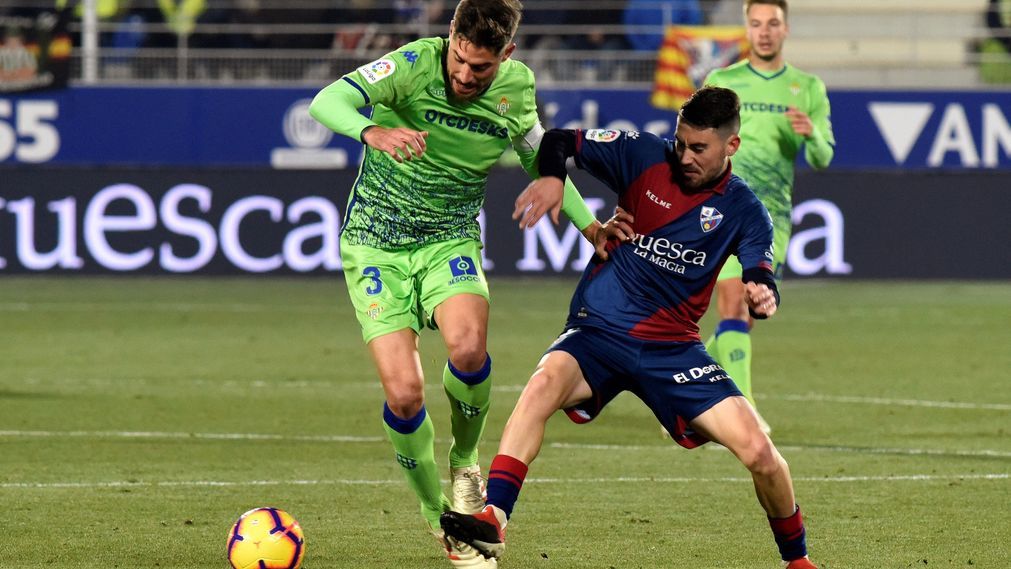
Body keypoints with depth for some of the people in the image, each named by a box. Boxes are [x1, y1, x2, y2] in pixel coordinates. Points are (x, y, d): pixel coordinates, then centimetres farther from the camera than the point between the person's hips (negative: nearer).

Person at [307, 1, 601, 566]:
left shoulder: (517, 87, -4)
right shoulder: (417, 63, -18)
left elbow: (538, 157, 16)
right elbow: (326, 101, -30)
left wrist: (592, 226, 11)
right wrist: (372, 131, -51)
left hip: (451, 242, 2)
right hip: (377, 244, -2)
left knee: (468, 346, -30)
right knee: (404, 393, -16)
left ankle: (465, 462, -1)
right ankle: (440, 517, 9)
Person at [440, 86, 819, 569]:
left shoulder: (742, 211, 1)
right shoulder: (645, 157, -2)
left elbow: (761, 282, -4)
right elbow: (559, 142, 4)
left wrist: (763, 298, -29)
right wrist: (550, 180, -18)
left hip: (672, 348, 1)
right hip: (598, 331, -1)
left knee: (758, 452, -12)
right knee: (545, 382, -34)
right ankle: (492, 520, -42)